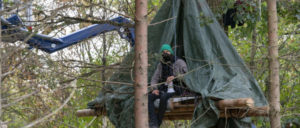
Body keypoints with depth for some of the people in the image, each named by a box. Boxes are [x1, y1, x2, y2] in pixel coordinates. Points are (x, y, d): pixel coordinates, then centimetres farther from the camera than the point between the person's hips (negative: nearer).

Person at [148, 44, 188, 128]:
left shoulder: (179, 62, -2)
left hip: (175, 90, -5)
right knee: (149, 97, -26)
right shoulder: (161, 64, 13)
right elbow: (155, 78, 12)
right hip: (164, 90, 5)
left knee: (163, 97, -39)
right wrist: (154, 89, -9)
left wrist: (174, 77, -28)